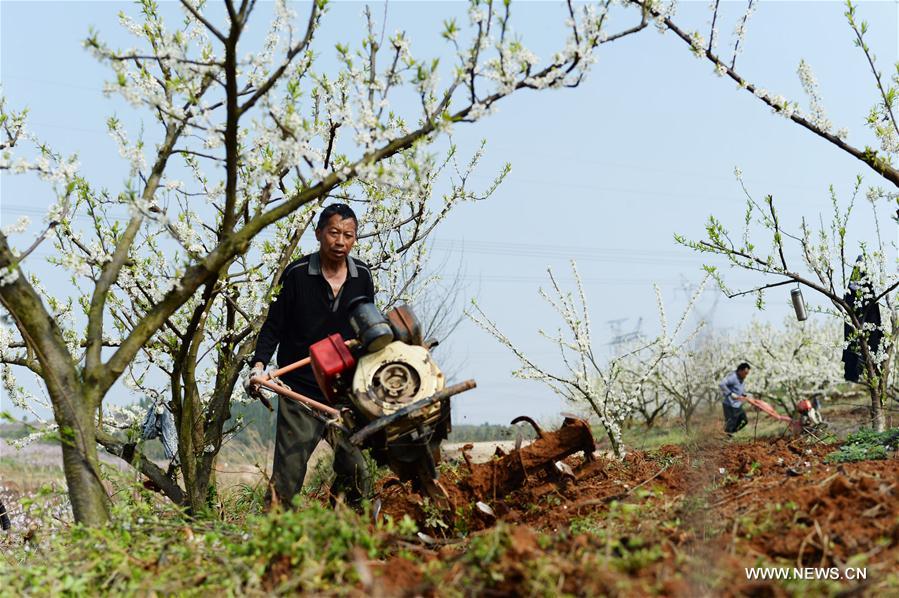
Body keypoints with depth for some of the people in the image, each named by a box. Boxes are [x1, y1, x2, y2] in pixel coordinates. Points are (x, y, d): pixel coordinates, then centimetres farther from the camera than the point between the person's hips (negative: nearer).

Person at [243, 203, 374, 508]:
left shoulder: (362, 277, 4)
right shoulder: (297, 274, -7)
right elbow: (273, 326, -2)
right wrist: (259, 364, -17)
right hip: (300, 391, -4)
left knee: (354, 470, 4)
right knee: (287, 474, -6)